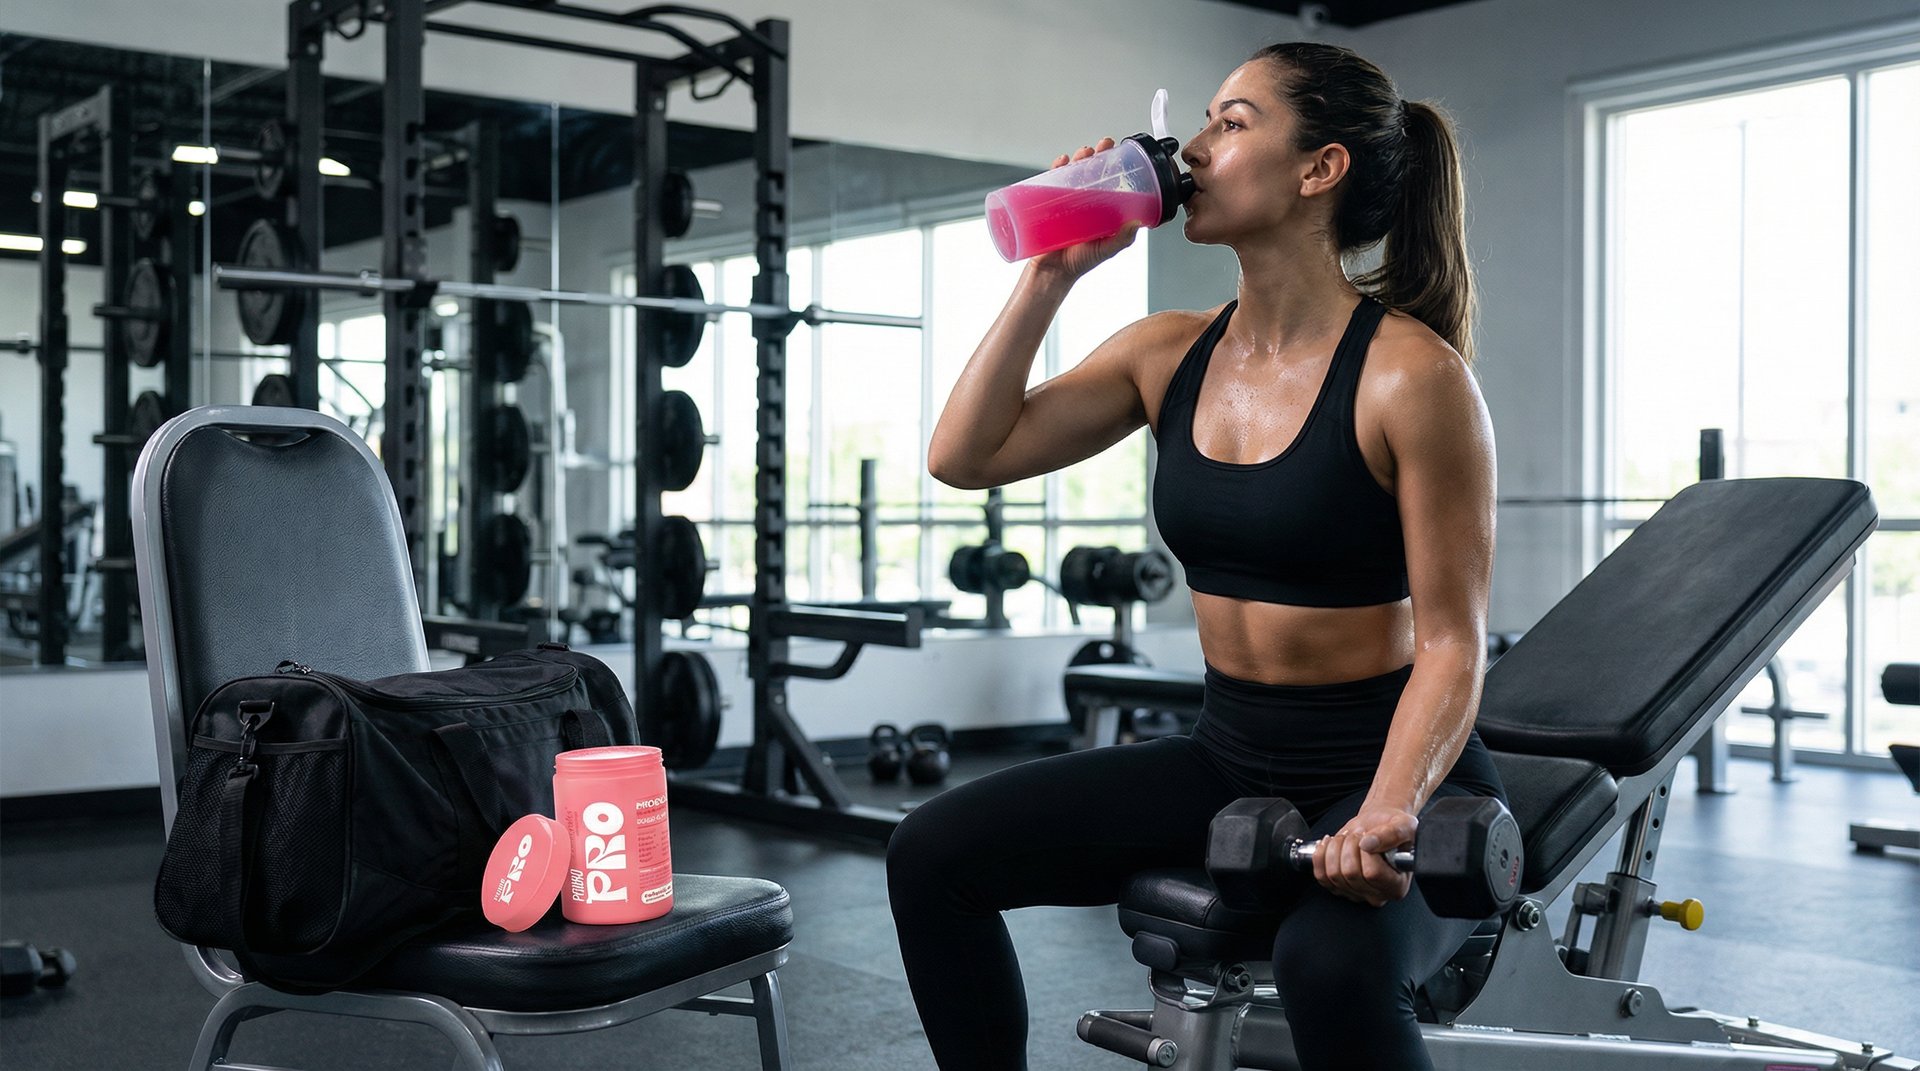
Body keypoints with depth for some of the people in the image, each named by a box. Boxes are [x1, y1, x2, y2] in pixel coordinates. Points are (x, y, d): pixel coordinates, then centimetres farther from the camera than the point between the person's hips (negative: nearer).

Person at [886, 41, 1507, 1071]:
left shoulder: (1411, 375, -15)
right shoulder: (1171, 354, 3)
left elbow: (1450, 642, -15)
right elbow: (965, 454, 0)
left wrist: (1387, 814, -31)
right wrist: (1049, 276, -4)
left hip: (1384, 765, -6)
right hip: (1231, 759, 6)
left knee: (1331, 964, -38)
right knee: (933, 851, -5)